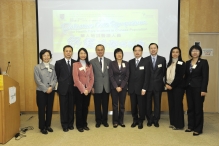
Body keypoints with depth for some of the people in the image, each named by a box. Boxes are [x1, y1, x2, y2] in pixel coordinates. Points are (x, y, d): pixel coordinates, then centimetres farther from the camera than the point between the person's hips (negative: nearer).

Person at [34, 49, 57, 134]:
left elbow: (55, 78, 2)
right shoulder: (37, 67, -1)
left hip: (51, 91, 3)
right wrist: (46, 89, -14)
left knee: (50, 109, 9)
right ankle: (42, 127, 15)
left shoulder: (53, 67, 7)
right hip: (41, 91, -3)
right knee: (42, 110, 3)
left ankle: (48, 125, 23)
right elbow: (37, 80, -8)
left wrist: (51, 86, -15)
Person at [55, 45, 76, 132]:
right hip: (63, 89, -1)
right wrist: (62, 84, 0)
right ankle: (64, 125, 17)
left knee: (71, 107, 8)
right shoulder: (59, 63, 1)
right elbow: (57, 75, 3)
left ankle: (70, 124, 22)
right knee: (63, 107, 6)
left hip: (72, 89, 1)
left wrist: (75, 83, -2)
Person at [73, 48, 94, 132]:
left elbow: (91, 78, 6)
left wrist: (88, 89, -7)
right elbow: (76, 78, -11)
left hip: (88, 89, 4)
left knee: (85, 107, 10)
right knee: (79, 107, 4)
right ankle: (79, 125, 16)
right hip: (79, 89, -3)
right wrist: (83, 89, -14)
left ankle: (84, 124, 22)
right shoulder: (75, 64, -3)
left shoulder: (89, 65, 9)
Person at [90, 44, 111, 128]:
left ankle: (104, 120, 24)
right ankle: (98, 121, 22)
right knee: (97, 106, 7)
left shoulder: (109, 61, 6)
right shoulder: (92, 62, 2)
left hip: (106, 87, 1)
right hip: (97, 87, -1)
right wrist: (92, 86, -5)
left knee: (105, 105, 9)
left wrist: (111, 85, 2)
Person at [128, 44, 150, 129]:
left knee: (141, 105, 5)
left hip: (141, 88, -3)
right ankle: (135, 120, 23)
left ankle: (140, 121, 20)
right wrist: (128, 86, 2)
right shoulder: (130, 62, 8)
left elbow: (147, 76, -6)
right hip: (132, 88, 3)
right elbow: (129, 75, 7)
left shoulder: (145, 62, -3)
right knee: (133, 105, 8)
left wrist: (144, 88, -11)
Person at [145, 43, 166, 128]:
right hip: (148, 85, 0)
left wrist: (161, 80, 1)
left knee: (157, 104, 7)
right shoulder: (145, 60, 1)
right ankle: (149, 120, 21)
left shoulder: (162, 59, 3)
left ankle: (156, 120, 20)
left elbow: (164, 72, 6)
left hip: (158, 85, 1)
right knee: (148, 104, 7)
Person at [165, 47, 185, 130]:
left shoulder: (181, 63, -5)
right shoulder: (169, 63, 14)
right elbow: (166, 74, 12)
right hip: (169, 87, 6)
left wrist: (172, 85, -13)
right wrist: (167, 84, -3)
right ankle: (173, 122, 19)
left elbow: (180, 77, -12)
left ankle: (179, 124, 9)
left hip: (178, 87, -6)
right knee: (171, 104, 8)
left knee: (178, 105, -2)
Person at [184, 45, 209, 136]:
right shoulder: (188, 63, 10)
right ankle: (191, 126, 22)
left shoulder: (204, 62, -4)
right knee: (190, 108, 10)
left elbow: (205, 77, -9)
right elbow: (186, 76, 10)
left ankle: (198, 129, 12)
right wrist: (184, 87, 5)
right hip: (189, 88, 5)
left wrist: (204, 90, -15)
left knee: (198, 108, 1)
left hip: (198, 88, -5)